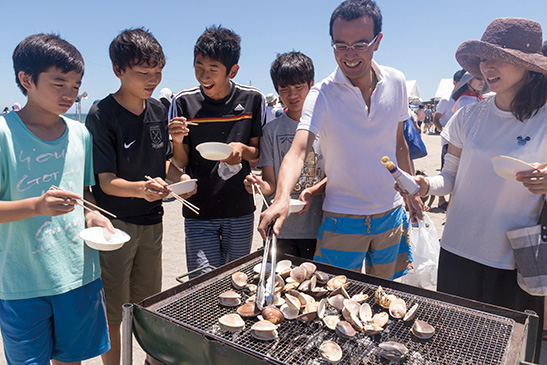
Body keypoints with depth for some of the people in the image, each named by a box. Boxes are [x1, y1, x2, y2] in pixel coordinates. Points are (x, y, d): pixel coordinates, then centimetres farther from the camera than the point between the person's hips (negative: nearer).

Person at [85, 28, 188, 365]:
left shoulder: (158, 110, 4)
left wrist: (179, 177, -8)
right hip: (116, 222, -5)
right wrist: (141, 188, -35)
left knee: (149, 304, 20)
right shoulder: (101, 115, -14)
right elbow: (106, 181, -16)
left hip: (151, 221, 6)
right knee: (113, 313, 6)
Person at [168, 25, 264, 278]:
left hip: (241, 212, 2)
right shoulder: (183, 102, -5)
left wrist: (242, 149, -17)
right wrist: (177, 141, -21)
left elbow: (259, 154, 4)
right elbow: (180, 164, -1)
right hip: (199, 212, -1)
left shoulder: (252, 100, -3)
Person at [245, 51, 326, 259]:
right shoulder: (271, 130, 4)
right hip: (282, 228, 1)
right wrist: (260, 185, -22)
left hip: (318, 227, -1)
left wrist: (311, 192, -17)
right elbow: (271, 184, 1)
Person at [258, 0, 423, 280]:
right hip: (342, 219, -3)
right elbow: (298, 151, -29)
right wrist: (281, 199, -46)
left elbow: (398, 142, 9)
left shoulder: (396, 82, -3)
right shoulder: (321, 95, -16)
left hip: (391, 215, 4)